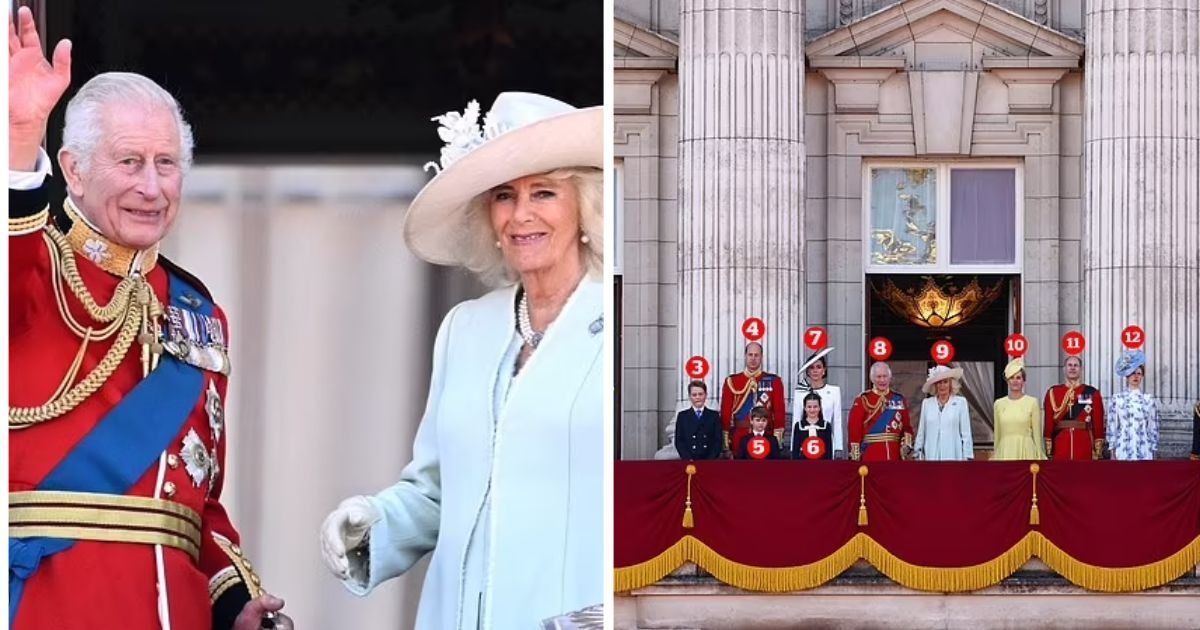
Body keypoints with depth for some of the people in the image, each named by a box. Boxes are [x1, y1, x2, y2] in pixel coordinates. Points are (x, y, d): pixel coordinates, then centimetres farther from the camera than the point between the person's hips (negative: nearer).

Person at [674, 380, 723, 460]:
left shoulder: (714, 416, 12)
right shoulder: (682, 416, 11)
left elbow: (718, 441, 6)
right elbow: (679, 441, 6)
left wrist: (711, 460, -9)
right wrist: (688, 459, -9)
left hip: (710, 463, 0)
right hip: (688, 463, 0)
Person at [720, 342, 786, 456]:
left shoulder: (774, 381, 6)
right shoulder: (731, 381, 6)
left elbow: (779, 409, 2)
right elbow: (726, 411, 5)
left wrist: (778, 435, -6)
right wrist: (726, 436, 0)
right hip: (739, 438, 0)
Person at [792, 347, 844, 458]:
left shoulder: (834, 391, 5)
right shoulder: (800, 393, 5)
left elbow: (837, 422, 5)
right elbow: (795, 423, 7)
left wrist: (839, 449, 1)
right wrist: (793, 450, 3)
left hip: (826, 444, 0)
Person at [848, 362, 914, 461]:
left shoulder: (899, 400, 11)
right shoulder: (863, 401, 0)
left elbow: (907, 427, 14)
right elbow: (854, 429, -3)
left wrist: (906, 444, -4)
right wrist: (855, 456, -8)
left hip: (895, 456, 4)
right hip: (871, 456, -4)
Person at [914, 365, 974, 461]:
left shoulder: (960, 402, 2)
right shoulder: (926, 403, 9)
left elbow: (966, 433, 2)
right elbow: (921, 433, 12)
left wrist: (967, 457, -2)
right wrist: (918, 455, 11)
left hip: (953, 457, -2)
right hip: (932, 457, 2)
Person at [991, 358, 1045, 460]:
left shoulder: (1032, 402, 0)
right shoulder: (999, 404, 8)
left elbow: (1037, 434, 1)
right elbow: (997, 435, 13)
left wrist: (1039, 457, -2)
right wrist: (995, 457, 13)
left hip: (1025, 451, -2)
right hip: (1005, 452, 2)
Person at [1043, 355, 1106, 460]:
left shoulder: (1092, 393, 5)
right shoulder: (1053, 393, 7)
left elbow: (1098, 424, 3)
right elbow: (1048, 424, 5)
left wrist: (1098, 451, -2)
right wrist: (1048, 451, 0)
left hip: (1084, 448, -1)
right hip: (1060, 447, 1)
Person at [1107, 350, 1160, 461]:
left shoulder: (1149, 400, 5)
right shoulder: (1116, 399, 3)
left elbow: (1153, 428, 8)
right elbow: (1112, 427, 4)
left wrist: (1153, 451, 6)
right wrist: (1113, 453, 1)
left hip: (1144, 452, 1)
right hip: (1123, 451, -1)